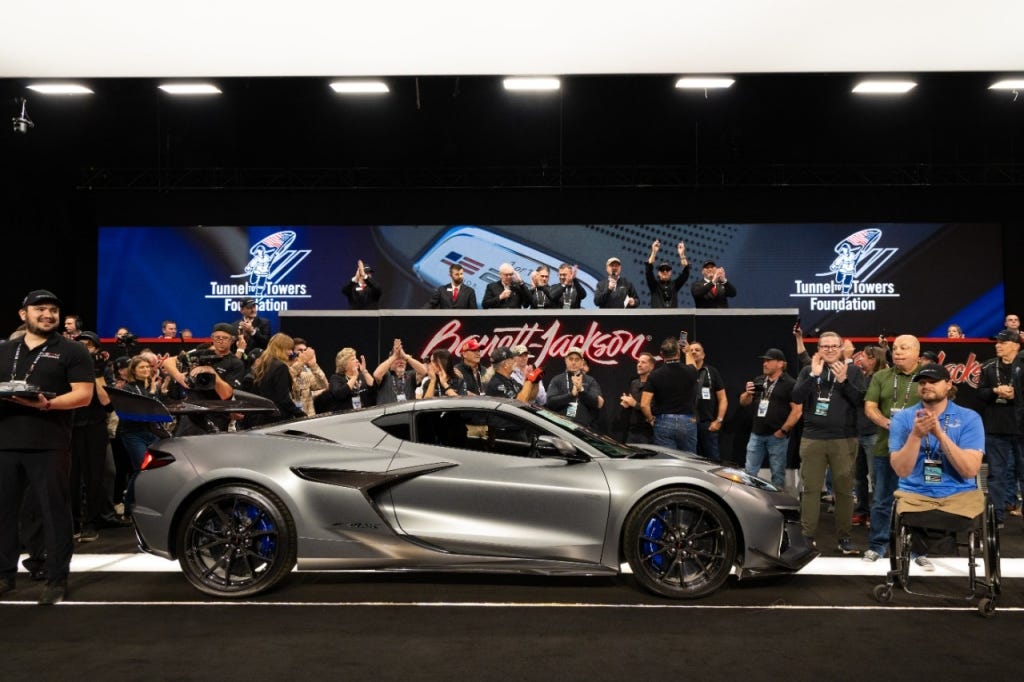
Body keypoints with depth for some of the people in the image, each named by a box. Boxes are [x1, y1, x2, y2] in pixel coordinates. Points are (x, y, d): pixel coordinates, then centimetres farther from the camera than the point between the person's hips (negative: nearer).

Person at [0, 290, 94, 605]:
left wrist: (47, 404, -21)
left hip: (49, 445, -5)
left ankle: (57, 580, 7)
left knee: (54, 513, 0)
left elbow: (83, 394, -6)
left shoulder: (72, 351, 2)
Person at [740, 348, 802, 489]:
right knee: (749, 472, 9)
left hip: (777, 435, -6)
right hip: (756, 434, 6)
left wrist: (783, 430, -14)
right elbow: (744, 402, 17)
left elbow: (797, 410, -12)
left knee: (778, 473, 3)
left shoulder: (789, 384, -7)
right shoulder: (758, 381, 12)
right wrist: (748, 393, -5)